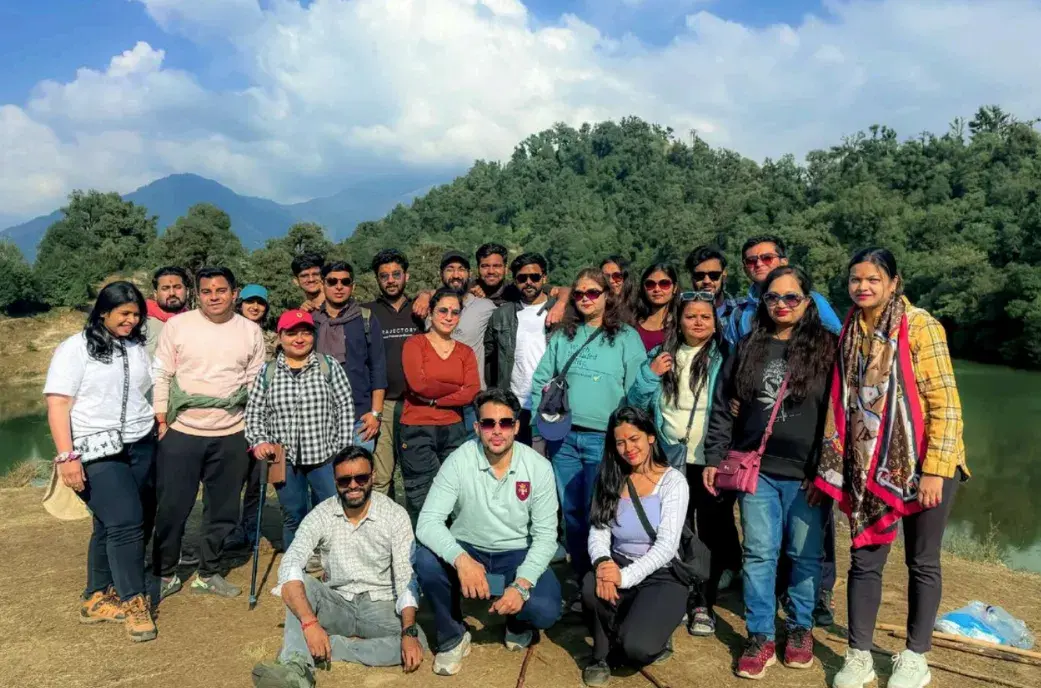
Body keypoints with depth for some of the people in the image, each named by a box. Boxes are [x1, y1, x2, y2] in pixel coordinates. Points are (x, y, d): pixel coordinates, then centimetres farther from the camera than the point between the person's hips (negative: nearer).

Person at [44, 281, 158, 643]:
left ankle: (97, 599, 21)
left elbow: (150, 394, 20)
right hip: (97, 453, -5)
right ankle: (134, 601, 1)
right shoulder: (75, 349, -3)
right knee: (125, 523, -12)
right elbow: (57, 404, -9)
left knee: (111, 526, 9)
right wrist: (67, 455, -17)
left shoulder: (138, 348, 14)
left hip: (141, 448, 5)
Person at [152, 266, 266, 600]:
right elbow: (161, 376, 0)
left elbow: (256, 383, 7)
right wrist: (161, 422, -3)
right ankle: (165, 574, 24)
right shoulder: (177, 326, -3)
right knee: (172, 506, 4)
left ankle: (208, 573, 27)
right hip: (181, 433, -2)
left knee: (223, 509, 10)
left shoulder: (251, 331, 3)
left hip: (231, 435, 2)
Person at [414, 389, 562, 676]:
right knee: (426, 560, -30)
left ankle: (518, 623, 14)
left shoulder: (538, 467, -14)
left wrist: (522, 584, -27)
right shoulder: (459, 461, -16)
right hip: (467, 551, 1)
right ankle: (452, 637, -2)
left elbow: (545, 535, -12)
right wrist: (461, 560, -41)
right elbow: (428, 522, -23)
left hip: (517, 555, 0)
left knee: (546, 610, -27)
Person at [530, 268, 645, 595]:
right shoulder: (563, 336, 13)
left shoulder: (626, 337, 2)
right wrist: (543, 418, 2)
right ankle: (582, 583, 23)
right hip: (563, 436, 4)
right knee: (571, 512, 9)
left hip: (605, 439, -4)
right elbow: (541, 380, 13)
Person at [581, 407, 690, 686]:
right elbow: (598, 532, -4)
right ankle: (602, 653, -3)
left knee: (636, 647, -27)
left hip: (661, 576, -3)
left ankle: (655, 637, 11)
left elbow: (667, 545, -17)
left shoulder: (673, 481, -8)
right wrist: (602, 563, -27)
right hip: (619, 568, 3)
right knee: (593, 587, -33)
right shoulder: (609, 479, 4)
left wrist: (626, 576, -30)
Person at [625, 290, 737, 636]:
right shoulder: (661, 355, 8)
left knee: (712, 532, 6)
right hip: (671, 459, 3)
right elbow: (636, 404, 8)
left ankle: (703, 605, 21)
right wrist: (650, 375, -8)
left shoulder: (725, 357, -2)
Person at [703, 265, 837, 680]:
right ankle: (760, 636, 14)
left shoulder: (825, 349, 0)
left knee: (805, 554, 9)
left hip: (806, 474, -2)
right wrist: (714, 457, 4)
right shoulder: (748, 349, 8)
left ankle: (800, 628, 28)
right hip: (756, 470, 2)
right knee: (758, 554, 3)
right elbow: (723, 407, 9)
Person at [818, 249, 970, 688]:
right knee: (865, 560, 7)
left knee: (922, 562, 10)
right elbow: (841, 403, 12)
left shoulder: (919, 326, -11)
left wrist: (933, 470, -19)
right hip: (870, 466, 5)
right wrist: (829, 465, 9)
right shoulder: (850, 333, 6)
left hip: (921, 465, -4)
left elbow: (945, 402, -14)